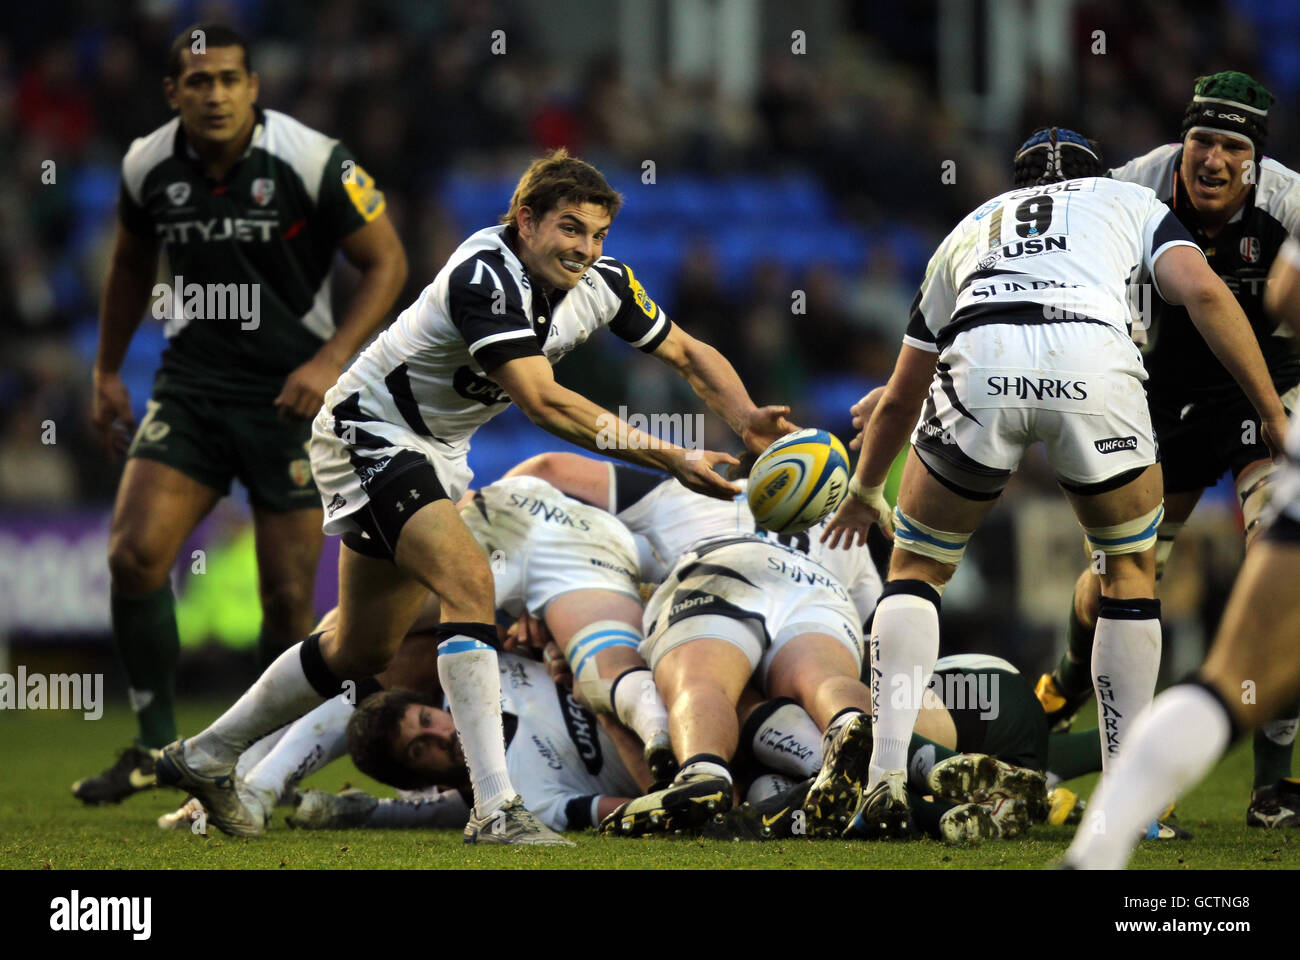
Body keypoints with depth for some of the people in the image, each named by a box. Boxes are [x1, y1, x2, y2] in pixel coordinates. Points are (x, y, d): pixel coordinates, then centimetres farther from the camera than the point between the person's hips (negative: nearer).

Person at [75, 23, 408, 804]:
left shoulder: (313, 161, -13)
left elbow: (386, 261, -6)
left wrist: (331, 360, -17)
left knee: (289, 596, -3)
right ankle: (157, 745, 0)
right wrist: (108, 371, 19)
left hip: (291, 394, -3)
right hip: (191, 385, 3)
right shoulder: (149, 167, -1)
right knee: (136, 554, -14)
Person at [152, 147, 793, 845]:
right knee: (469, 582, -28)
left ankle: (203, 760, 32)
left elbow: (690, 355, 6)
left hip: (436, 451, 9)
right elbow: (542, 401, -38)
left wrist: (748, 419, -15)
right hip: (369, 430, -9)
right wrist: (670, 459, -41)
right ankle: (495, 808, -31)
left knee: (363, 650, 15)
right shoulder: (486, 276, -30)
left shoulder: (600, 283, -6)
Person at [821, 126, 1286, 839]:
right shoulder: (1129, 201, 33)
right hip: (1092, 366, -1)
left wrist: (865, 493, 61)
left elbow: (901, 397, 46)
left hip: (979, 362, 1)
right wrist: (1273, 413, 12)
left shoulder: (971, 228, 39)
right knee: (1131, 567, 20)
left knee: (917, 566, 22)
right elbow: (1203, 293, 12)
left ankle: (887, 774, 7)